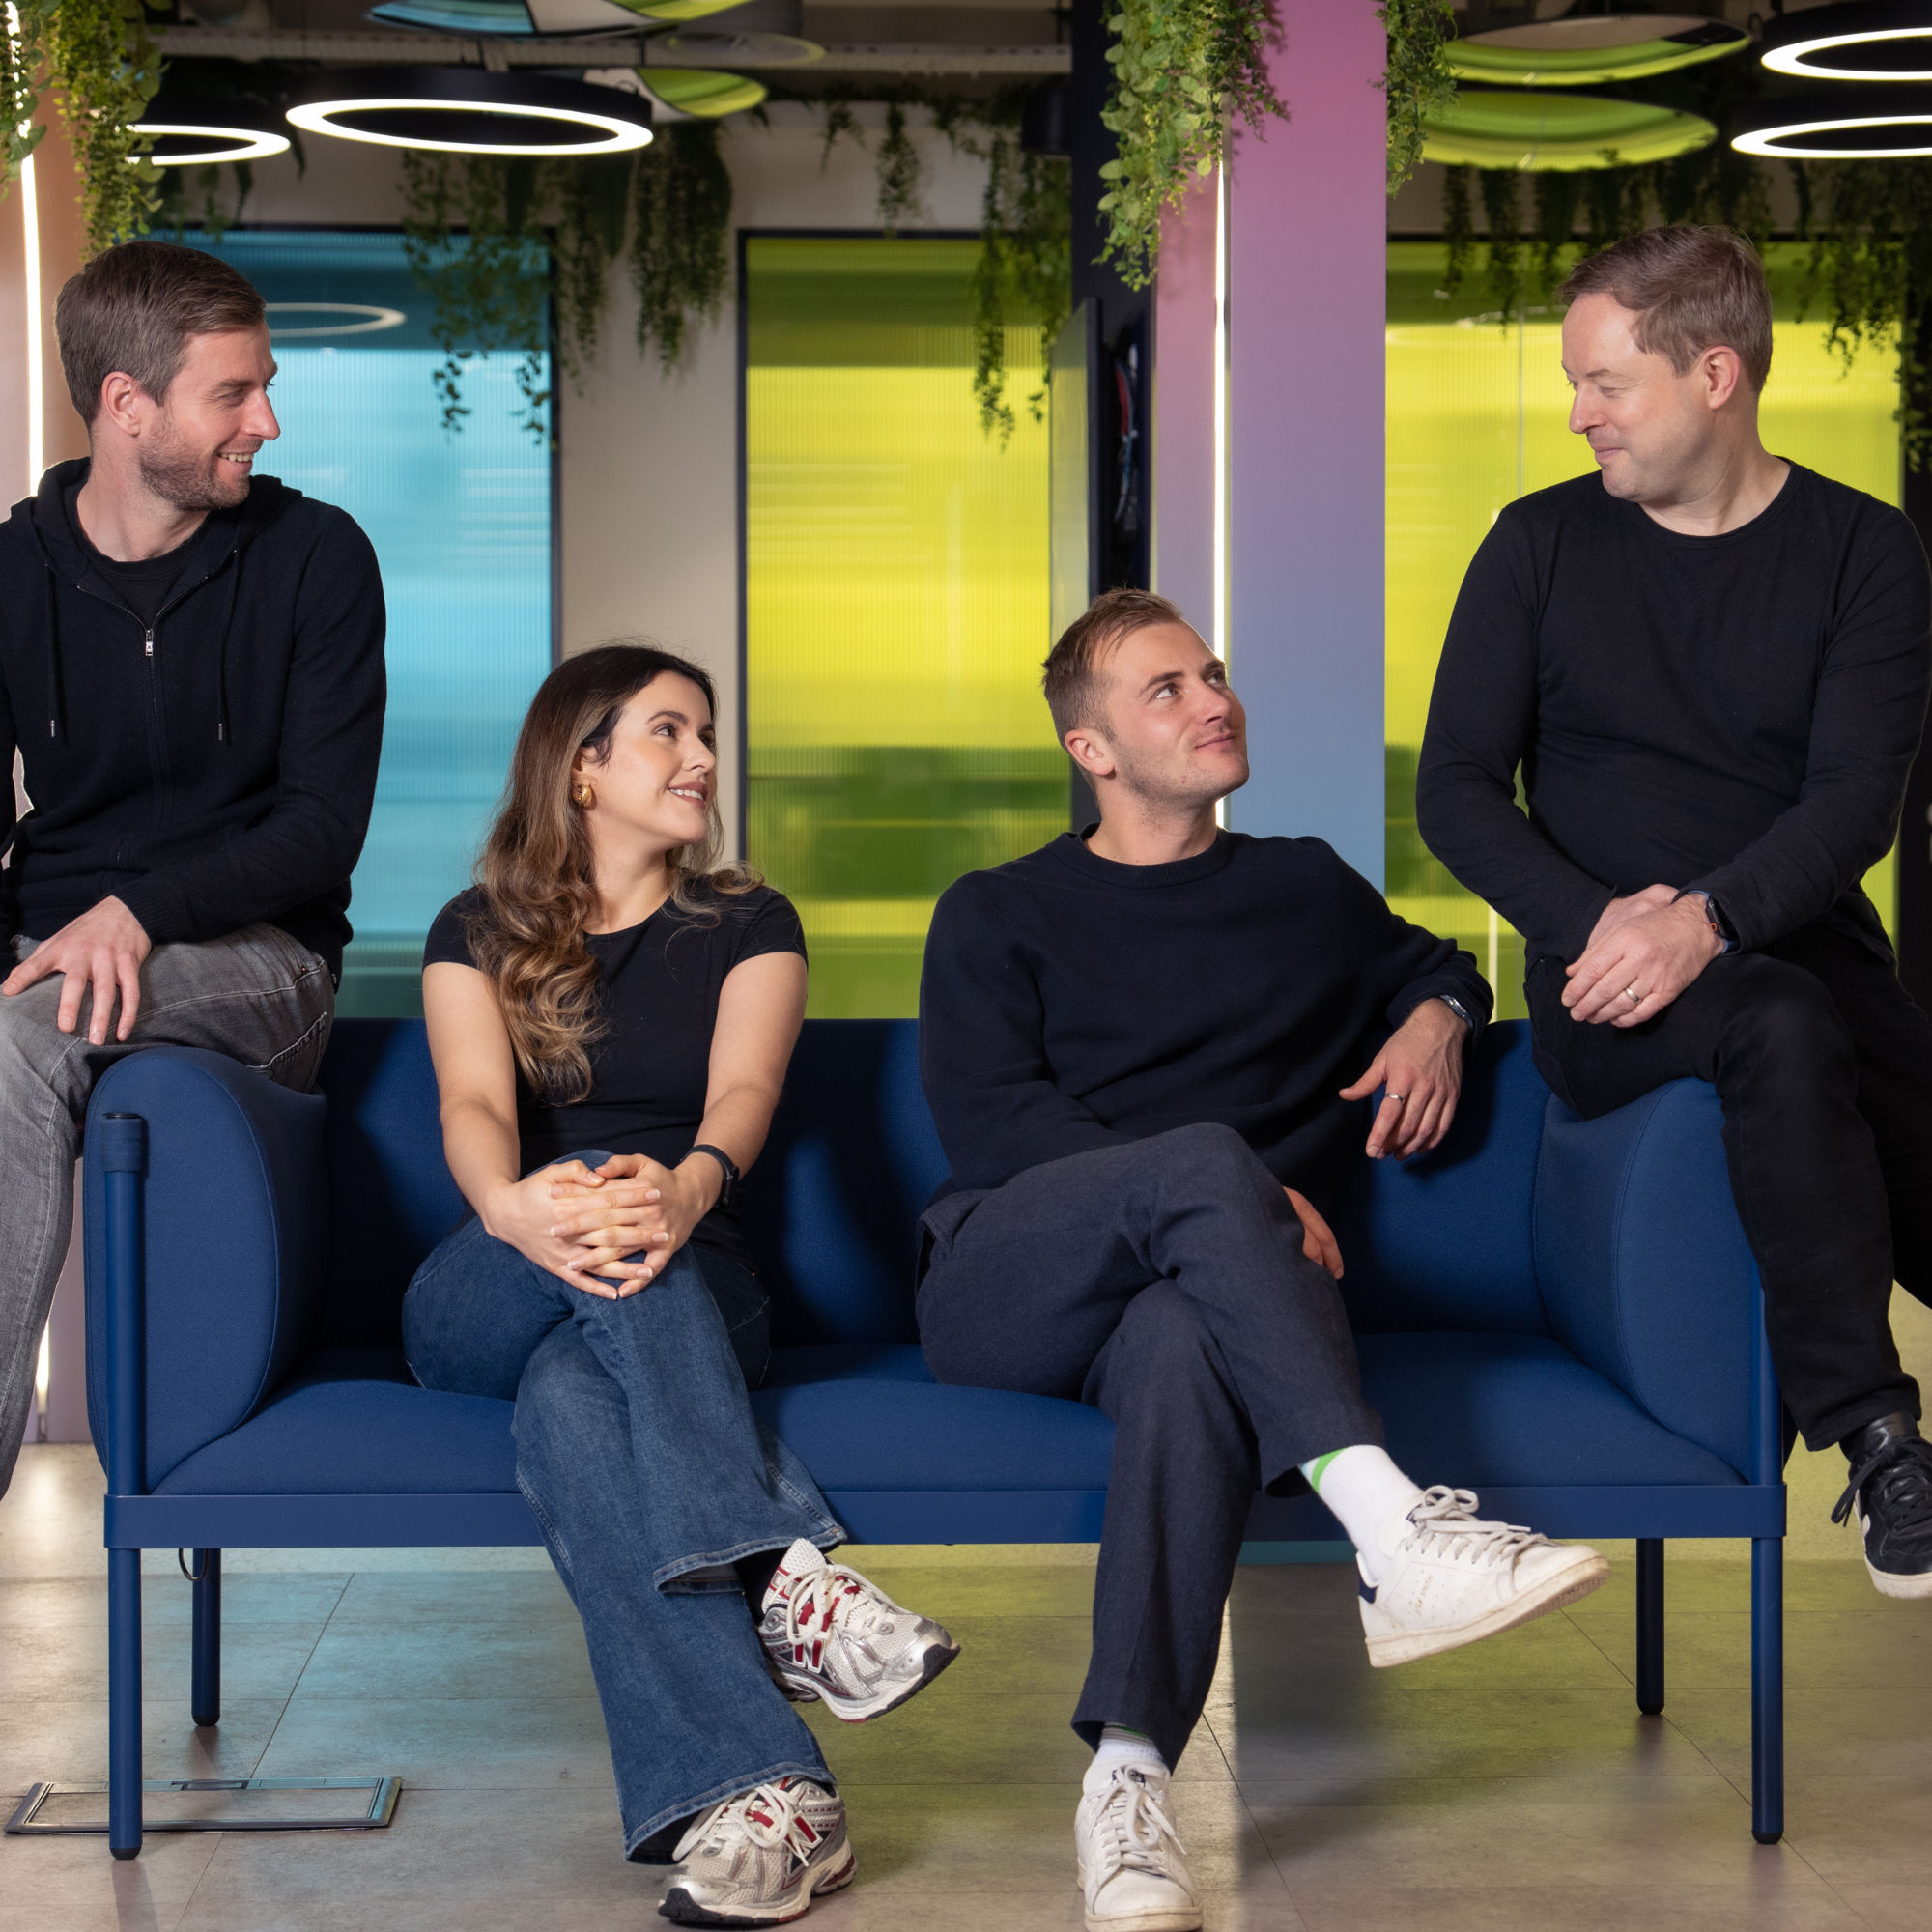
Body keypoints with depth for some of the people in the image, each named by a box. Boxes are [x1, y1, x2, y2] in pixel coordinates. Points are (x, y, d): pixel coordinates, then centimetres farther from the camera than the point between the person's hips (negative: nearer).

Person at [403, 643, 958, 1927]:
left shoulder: (748, 925, 14)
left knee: (574, 1402, -37)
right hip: (484, 1312, 0)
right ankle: (783, 1579, -54)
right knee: (603, 1214, -37)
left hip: (697, 1295, 0)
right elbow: (475, 1106, -8)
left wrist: (691, 1183, -35)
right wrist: (511, 1205, -35)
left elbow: (743, 1090, -8)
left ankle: (746, 1803, -55)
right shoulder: (479, 934, 13)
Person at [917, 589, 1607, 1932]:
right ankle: (1395, 1533, -49)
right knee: (1205, 1160, -35)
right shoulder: (998, 917, 16)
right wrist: (1233, 1197, -12)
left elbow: (1425, 963, 44)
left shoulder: (1306, 891, 26)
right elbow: (984, 1120, 1)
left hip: (1178, 1290, 1)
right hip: (1002, 1292, -1)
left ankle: (1128, 1780, -53)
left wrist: (1441, 1012, 16)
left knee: (1189, 1340, -39)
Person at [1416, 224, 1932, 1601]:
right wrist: (1595, 922, -13)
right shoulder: (1543, 545, 8)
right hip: (1604, 979, -1)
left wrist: (1706, 919, -23)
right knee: (1781, 1027, -34)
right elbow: (1456, 788, 5)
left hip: (1804, 952, 1)